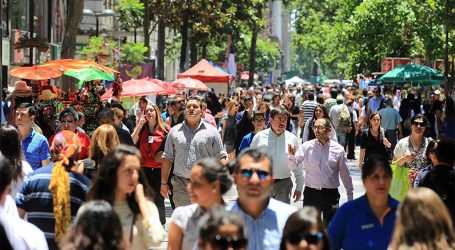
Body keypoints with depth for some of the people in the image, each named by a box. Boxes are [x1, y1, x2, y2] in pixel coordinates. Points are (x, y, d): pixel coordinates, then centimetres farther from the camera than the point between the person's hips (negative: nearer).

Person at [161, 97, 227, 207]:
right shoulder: (175, 131, 11)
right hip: (181, 184, 2)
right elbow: (167, 158, 12)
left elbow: (220, 157, 5)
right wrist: (164, 183, 8)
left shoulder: (211, 131, 6)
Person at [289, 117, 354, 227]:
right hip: (311, 193, 1)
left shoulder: (338, 149, -1)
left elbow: (345, 174, 7)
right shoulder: (307, 147, -1)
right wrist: (292, 155, -27)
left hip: (331, 194, 0)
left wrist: (350, 194, 11)